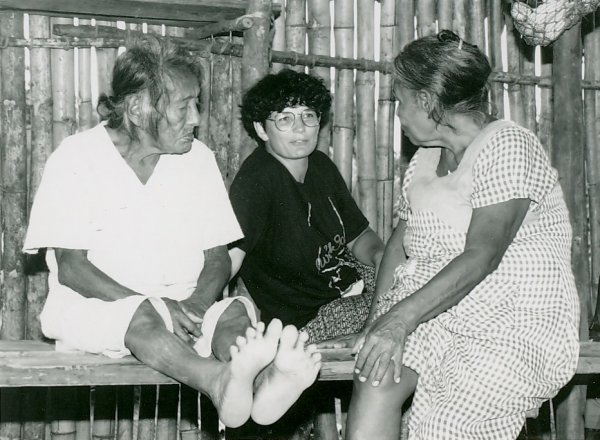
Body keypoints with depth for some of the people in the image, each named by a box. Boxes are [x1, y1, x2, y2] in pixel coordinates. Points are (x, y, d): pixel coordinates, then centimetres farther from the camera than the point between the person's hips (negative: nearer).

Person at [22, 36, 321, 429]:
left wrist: (196, 304, -16)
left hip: (184, 306, 4)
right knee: (143, 318, -37)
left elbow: (218, 258, 8)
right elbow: (71, 268, -10)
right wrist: (152, 303, -24)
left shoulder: (198, 158, 9)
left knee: (237, 310, -28)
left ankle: (264, 382, -62)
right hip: (93, 306, -4)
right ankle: (223, 381, -67)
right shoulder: (77, 158, -4)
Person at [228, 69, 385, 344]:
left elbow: (357, 236, 16)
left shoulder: (321, 166, 6)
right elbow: (228, 254, -34)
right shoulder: (256, 180, -21)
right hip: (304, 318, -9)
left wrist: (380, 254, -8)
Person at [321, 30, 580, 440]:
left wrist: (400, 318, -27)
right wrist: (376, 323, -3)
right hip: (433, 314, 6)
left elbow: (482, 255, -20)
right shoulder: (425, 159, 19)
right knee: (375, 378, -25)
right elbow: (401, 242, 14)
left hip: (519, 325, -6)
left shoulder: (507, 145, -9)